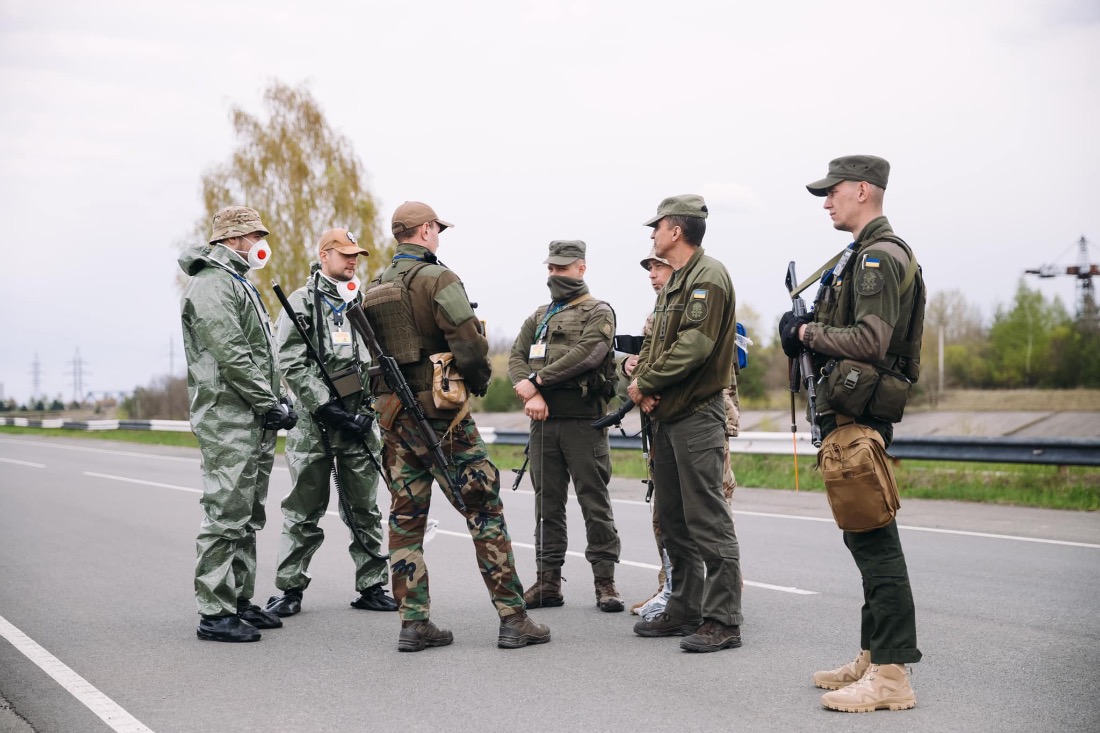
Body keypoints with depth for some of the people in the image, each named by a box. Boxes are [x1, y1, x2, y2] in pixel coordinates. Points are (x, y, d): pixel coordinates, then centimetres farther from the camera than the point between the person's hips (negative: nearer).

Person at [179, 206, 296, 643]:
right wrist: (271, 404, -17)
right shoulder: (211, 285, -10)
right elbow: (230, 356, -19)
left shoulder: (239, 284, 23)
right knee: (226, 516, -9)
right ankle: (215, 613, -6)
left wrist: (278, 400, 12)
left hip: (255, 425, 10)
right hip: (228, 421, -10)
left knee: (248, 519, 14)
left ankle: (240, 601, 22)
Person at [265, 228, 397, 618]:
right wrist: (327, 406, -16)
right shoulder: (301, 302, 0)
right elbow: (293, 365, -8)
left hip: (358, 419, 4)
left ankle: (372, 586, 14)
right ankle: (290, 589, 9)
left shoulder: (364, 302, 14)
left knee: (365, 508, 7)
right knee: (304, 510, 2)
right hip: (314, 420, -4)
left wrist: (368, 409, -1)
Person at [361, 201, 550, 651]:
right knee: (485, 511, 0)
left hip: (392, 413, 7)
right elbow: (470, 345, -17)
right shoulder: (437, 279, -10)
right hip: (439, 415, -6)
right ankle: (513, 618, 1)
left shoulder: (374, 290, 11)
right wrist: (480, 380, 0)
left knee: (405, 519, 9)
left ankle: (413, 623, 9)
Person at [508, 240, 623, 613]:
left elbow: (585, 355, -15)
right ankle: (548, 581, 13)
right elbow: (516, 358, 9)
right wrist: (532, 395, -10)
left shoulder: (598, 312, 1)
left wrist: (537, 379, -15)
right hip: (544, 419, 6)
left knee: (595, 501, -4)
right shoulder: (539, 316, 20)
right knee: (547, 502, 8)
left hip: (583, 420, -6)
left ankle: (605, 582, 0)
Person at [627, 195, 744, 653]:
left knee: (708, 521, -10)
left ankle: (723, 622, -7)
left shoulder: (708, 277, -12)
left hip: (697, 416, -10)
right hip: (665, 416, 10)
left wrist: (645, 383, -13)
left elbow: (693, 347, -22)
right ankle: (684, 611, 22)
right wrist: (642, 384, -2)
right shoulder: (672, 284, 19)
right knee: (674, 521, 14)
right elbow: (654, 343, 18)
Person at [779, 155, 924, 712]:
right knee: (864, 537, 14)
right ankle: (872, 657, 22)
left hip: (859, 413, -11)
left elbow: (869, 341, -24)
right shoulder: (864, 254, 20)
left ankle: (892, 675, -10)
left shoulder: (880, 256, -13)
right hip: (849, 410, 11)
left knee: (873, 539, -11)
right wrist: (807, 331, 7)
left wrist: (807, 332, -11)